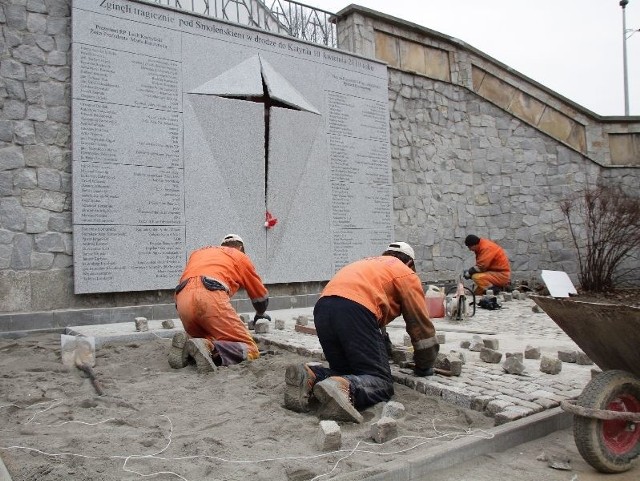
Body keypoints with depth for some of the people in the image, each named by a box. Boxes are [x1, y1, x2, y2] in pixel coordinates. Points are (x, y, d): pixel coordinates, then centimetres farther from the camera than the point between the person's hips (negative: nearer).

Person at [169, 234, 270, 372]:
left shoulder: (197, 252, 37)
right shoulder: (240, 256, 26)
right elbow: (261, 295, 33)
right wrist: (260, 314, 55)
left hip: (182, 300, 6)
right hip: (211, 298, -5)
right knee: (250, 350, -1)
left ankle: (186, 341, -7)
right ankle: (208, 348, -27)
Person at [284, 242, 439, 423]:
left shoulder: (366, 264, 38)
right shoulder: (407, 274, 20)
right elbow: (421, 324, 20)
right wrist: (424, 367, 33)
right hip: (355, 310, -7)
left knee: (346, 372, 18)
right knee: (381, 381, -1)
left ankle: (310, 376, -9)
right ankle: (343, 388, -31)